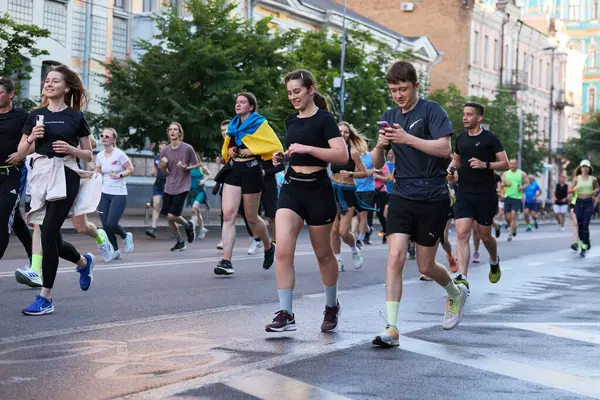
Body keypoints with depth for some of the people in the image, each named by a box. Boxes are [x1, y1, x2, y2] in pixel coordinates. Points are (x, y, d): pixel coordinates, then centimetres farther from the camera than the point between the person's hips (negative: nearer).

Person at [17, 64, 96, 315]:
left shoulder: (75, 117, 2)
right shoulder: (36, 115, 10)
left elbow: (88, 155, 7)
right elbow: (21, 151, 13)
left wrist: (71, 148, -12)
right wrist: (32, 137, -7)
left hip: (65, 175, -4)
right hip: (41, 173, 4)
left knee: (48, 233, -13)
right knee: (52, 239, 7)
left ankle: (46, 298, -6)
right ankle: (84, 262, 40)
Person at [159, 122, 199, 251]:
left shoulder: (188, 148, -7)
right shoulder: (165, 151, 4)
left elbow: (197, 164, 4)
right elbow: (165, 172, 10)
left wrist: (187, 167, -15)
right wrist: (163, 165, -12)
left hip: (182, 187, -5)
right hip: (169, 188, 5)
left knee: (172, 216, -14)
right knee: (169, 218, 4)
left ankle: (188, 225, 17)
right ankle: (180, 242, 24)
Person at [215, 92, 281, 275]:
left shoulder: (260, 124, -4)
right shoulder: (233, 125, 14)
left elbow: (276, 146, -11)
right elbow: (226, 148, 27)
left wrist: (253, 151, -16)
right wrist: (228, 151, 4)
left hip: (251, 171, -5)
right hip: (233, 171, 5)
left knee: (251, 218, 5)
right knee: (228, 214, -10)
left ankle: (268, 247, 34)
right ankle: (226, 261, -14)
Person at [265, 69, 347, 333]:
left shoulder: (324, 119, -8)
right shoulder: (291, 121, 11)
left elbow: (342, 155, -19)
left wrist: (307, 148, -25)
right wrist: (282, 158, 8)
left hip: (318, 190, -5)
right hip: (291, 189, 5)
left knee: (323, 254, 10)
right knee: (283, 251, -11)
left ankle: (332, 306, 31)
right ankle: (286, 314, -9)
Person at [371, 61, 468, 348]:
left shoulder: (431, 110, -5)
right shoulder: (389, 117, 10)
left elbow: (444, 148, -18)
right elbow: (377, 163, 11)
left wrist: (407, 138, -25)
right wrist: (380, 145, -10)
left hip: (433, 198, -4)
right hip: (402, 197, 4)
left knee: (425, 266, 6)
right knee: (395, 257, -13)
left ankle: (456, 292, 39)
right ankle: (391, 329, -12)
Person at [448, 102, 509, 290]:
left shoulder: (490, 138, -5)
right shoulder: (460, 139, 10)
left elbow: (505, 164, -6)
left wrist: (485, 165, -21)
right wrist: (451, 168, 5)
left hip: (486, 195, -3)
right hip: (464, 193, 3)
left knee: (485, 235, 10)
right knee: (462, 234, -13)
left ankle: (494, 261, 43)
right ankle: (462, 278, -18)